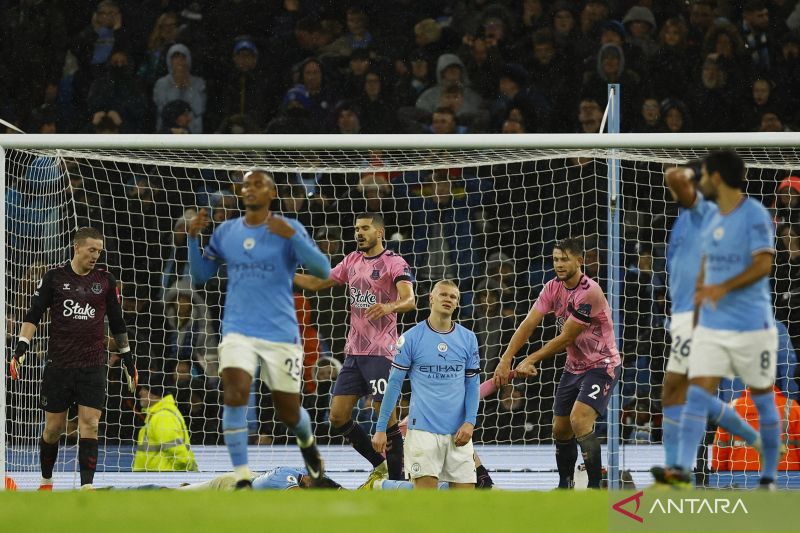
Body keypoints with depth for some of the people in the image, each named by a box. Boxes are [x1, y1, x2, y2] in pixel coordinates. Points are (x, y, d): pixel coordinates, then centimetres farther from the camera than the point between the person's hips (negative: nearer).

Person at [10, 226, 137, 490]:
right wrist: (21, 346, -13)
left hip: (93, 367, 1)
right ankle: (46, 481, 23)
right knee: (54, 427, 4)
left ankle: (86, 486, -13)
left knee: (89, 425, -10)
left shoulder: (106, 280, 6)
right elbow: (33, 316, 0)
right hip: (58, 365, -1)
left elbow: (117, 323, 15)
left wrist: (128, 358, 17)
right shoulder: (54, 277, 1)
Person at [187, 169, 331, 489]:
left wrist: (292, 236, -27)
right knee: (235, 394, -22)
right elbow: (200, 276, 13)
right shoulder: (226, 232, 8)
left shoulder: (289, 229, -3)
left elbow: (323, 270, -13)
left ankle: (307, 442, 44)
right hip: (238, 331, 2)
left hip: (280, 333, -2)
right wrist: (193, 238, -3)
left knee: (289, 412, 7)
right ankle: (242, 479, -18)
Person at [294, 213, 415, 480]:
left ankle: (397, 479, -1)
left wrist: (389, 307, -43)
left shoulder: (395, 263, -7)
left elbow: (410, 300, -22)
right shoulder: (353, 261, 14)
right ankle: (380, 465, 18)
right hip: (353, 352, 7)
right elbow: (319, 283, 25)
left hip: (381, 352, -7)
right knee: (338, 418, 4)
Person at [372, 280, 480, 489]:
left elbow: (473, 385, 11)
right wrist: (380, 428, 0)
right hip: (423, 430, -3)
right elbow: (394, 384, 2)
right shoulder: (411, 338, 0)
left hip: (458, 432, 3)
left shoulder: (468, 339, 8)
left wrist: (470, 422, -4)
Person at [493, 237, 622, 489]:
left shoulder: (590, 292, -23)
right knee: (560, 429, 10)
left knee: (580, 420, -26)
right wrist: (506, 360, -18)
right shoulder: (553, 288, -1)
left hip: (601, 366, -8)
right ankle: (565, 486, 29)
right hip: (573, 367, 8)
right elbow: (528, 325, -7)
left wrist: (530, 360, -18)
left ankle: (595, 488, -23)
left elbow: (566, 338, -21)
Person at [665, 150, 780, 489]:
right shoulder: (710, 220, 12)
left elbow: (763, 265, -21)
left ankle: (769, 477, 13)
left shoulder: (755, 215, -11)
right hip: (711, 328, 6)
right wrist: (698, 307, 21)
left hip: (752, 327, -6)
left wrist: (723, 288, -32)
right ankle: (682, 468, -17)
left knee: (763, 399, 5)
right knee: (697, 393, -9)